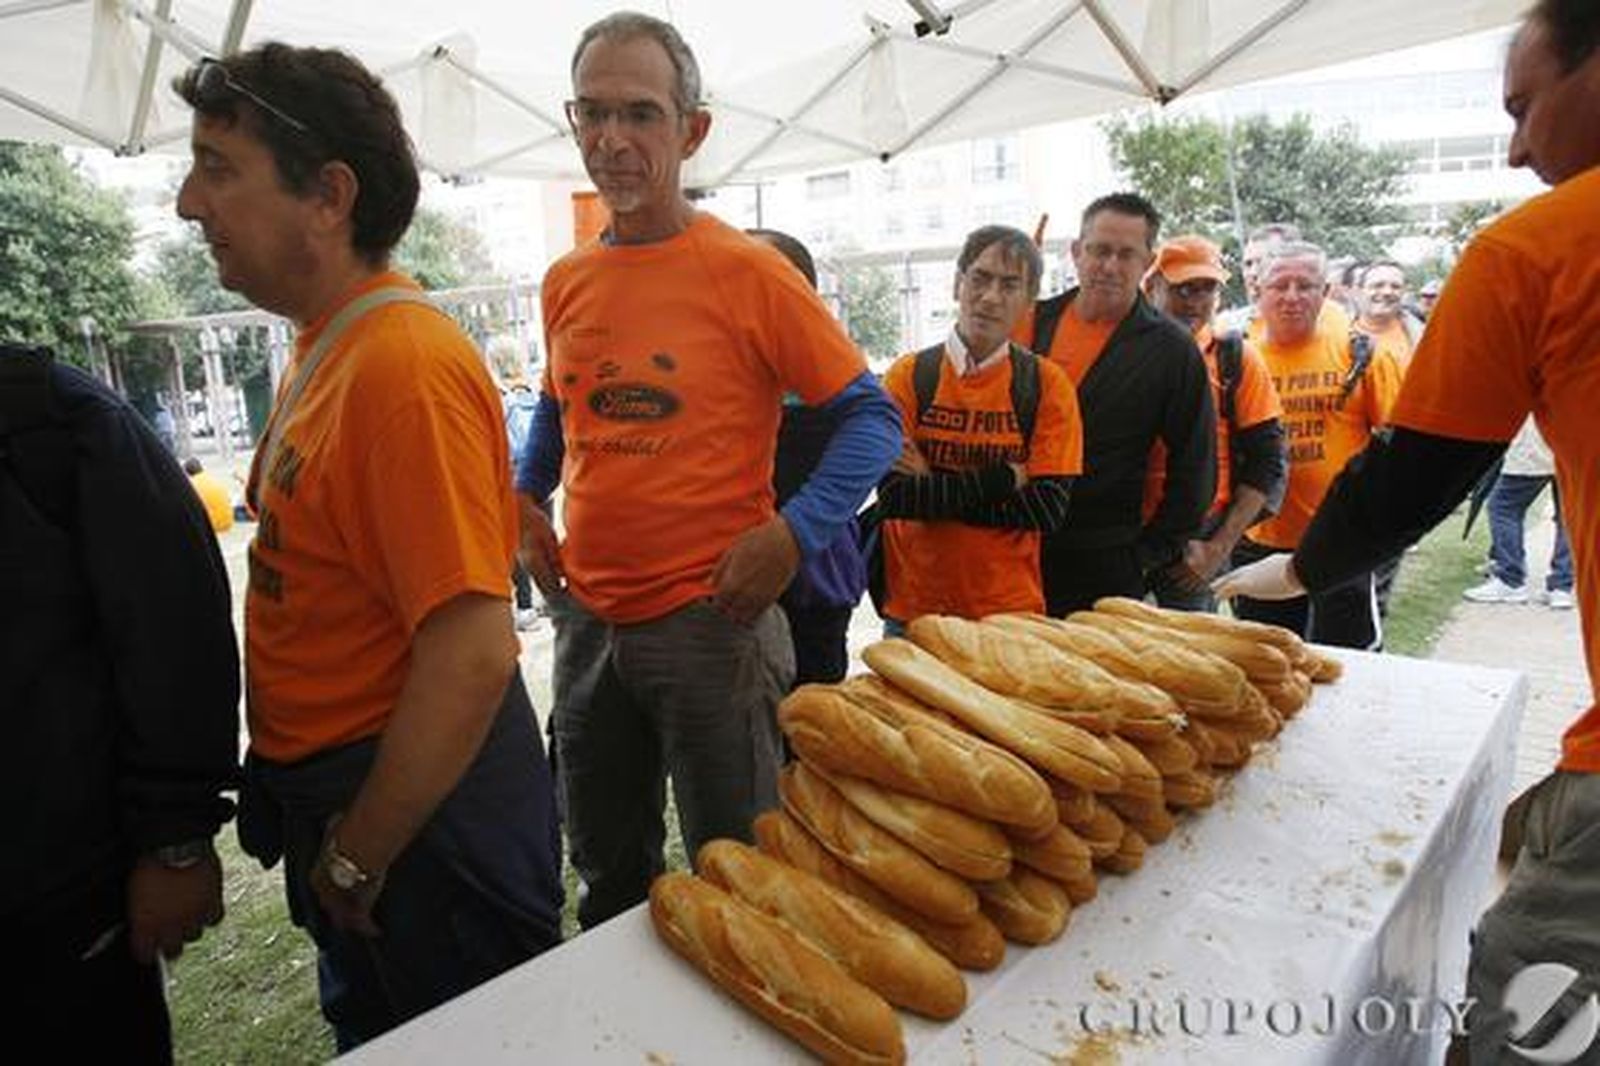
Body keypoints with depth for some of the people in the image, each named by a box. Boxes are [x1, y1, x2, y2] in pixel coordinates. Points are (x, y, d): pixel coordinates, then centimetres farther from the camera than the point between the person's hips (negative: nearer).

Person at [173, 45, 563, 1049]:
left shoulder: (404, 367, -26)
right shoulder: (328, 345, 6)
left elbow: (474, 654, -30)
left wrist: (359, 855, -17)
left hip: (425, 804, -9)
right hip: (337, 790, 9)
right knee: (369, 1028, 29)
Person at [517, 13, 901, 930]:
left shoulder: (748, 271, -10)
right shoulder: (565, 282, 7)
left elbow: (873, 417, -9)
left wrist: (794, 533, -21)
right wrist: (525, 500, 7)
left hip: (711, 620, -5)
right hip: (587, 619, 6)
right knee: (608, 878, 23)